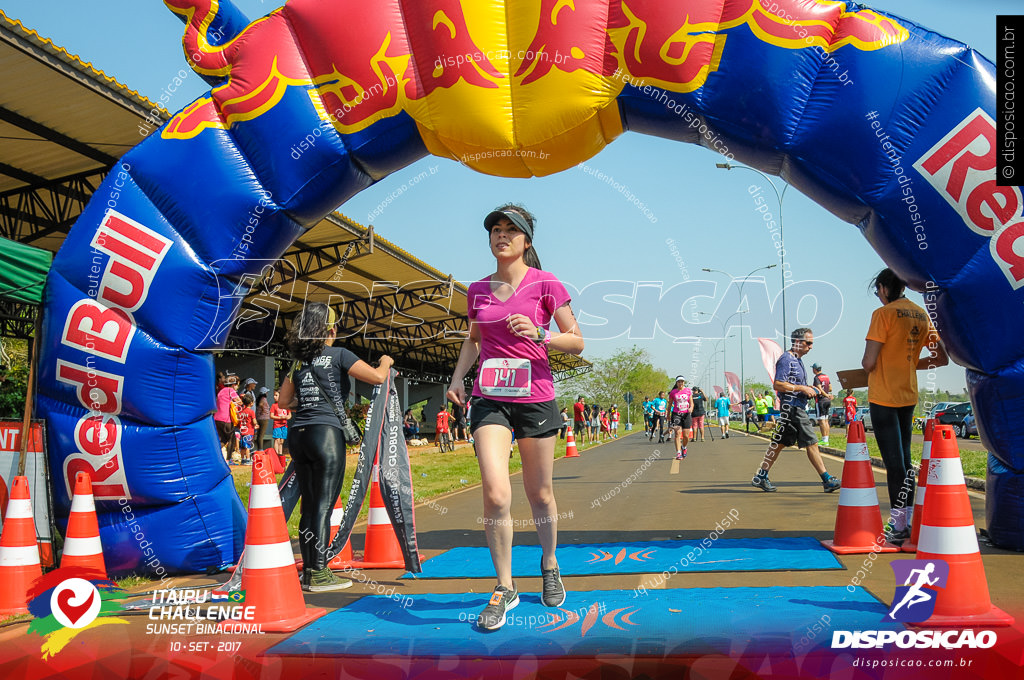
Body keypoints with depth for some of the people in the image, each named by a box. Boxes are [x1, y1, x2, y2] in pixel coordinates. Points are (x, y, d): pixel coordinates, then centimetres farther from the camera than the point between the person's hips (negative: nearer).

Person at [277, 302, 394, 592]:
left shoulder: (298, 362, 14)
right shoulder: (338, 355, -3)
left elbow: (284, 401, 20)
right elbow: (376, 377, -8)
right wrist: (385, 362, 12)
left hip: (298, 434, 6)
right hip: (326, 433, -6)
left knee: (309, 505, 11)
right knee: (324, 505, -4)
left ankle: (309, 570, 16)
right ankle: (319, 574, -2)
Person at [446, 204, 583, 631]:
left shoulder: (545, 284, -3)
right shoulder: (478, 290, 9)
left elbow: (576, 342, -2)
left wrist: (538, 334, -19)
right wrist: (457, 376, 8)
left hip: (535, 399, -2)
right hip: (489, 399, 2)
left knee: (540, 494, 10)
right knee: (495, 492, -14)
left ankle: (549, 565, 37)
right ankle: (504, 588, 2)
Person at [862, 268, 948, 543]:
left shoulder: (883, 314, -12)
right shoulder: (921, 315, 9)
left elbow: (869, 362, -18)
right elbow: (942, 358, 13)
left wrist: (866, 364, 4)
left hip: (883, 396, -7)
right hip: (909, 396, 7)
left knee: (893, 461, -5)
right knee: (904, 460, 14)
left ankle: (898, 526, -2)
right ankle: (906, 521, 20)